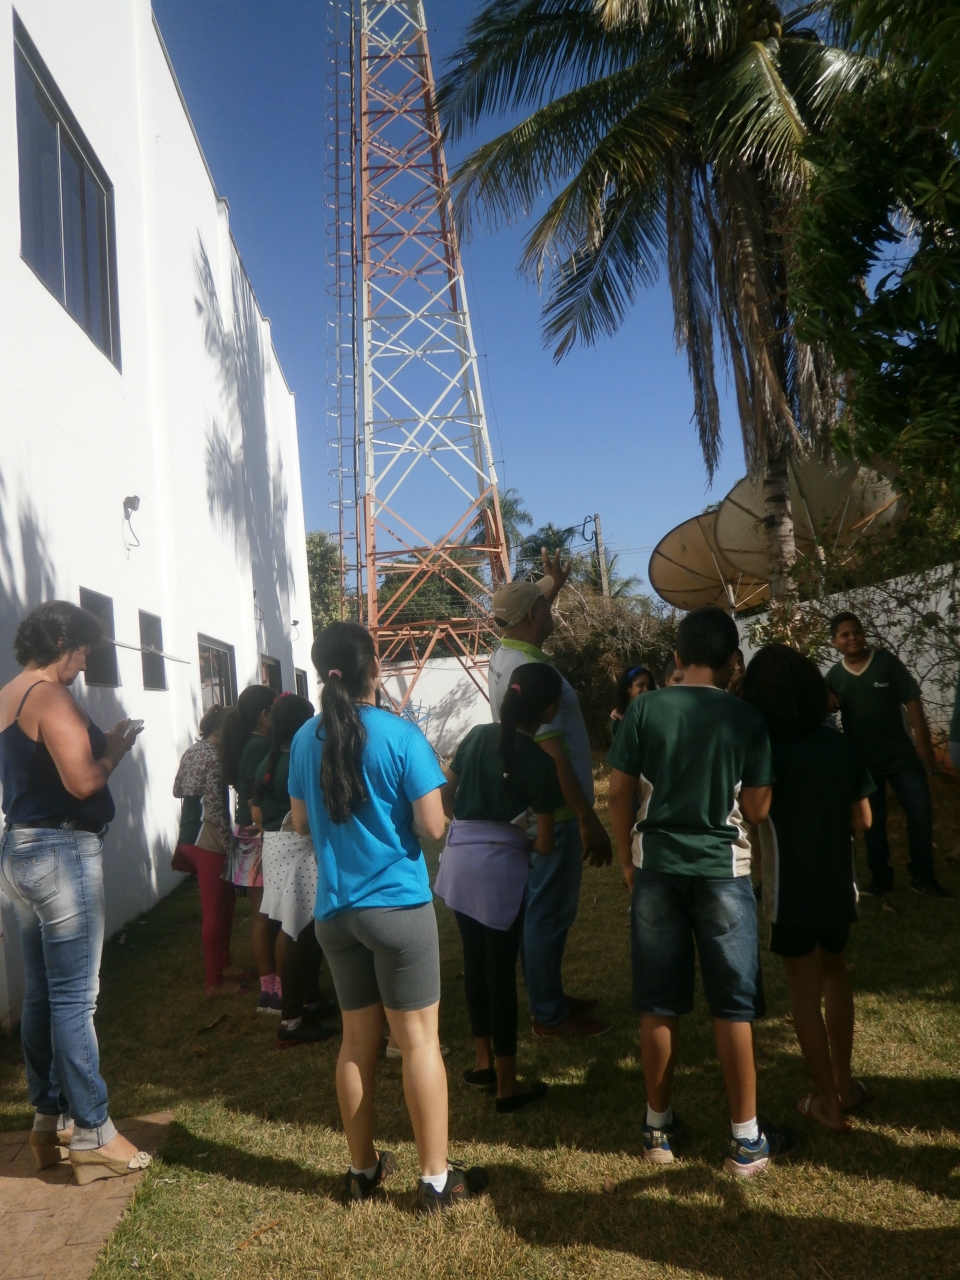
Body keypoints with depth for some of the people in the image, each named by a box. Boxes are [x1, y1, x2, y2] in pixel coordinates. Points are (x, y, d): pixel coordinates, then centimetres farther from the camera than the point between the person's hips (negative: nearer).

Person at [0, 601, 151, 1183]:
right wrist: (115, 749, -6)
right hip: (62, 852, -10)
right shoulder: (49, 696, -16)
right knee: (75, 997, -4)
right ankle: (92, 1134, 4)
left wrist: (99, 744, 13)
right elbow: (83, 781, -23)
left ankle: (50, 1118, 25)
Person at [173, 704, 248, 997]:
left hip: (188, 837, 9)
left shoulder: (191, 751, 11)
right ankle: (214, 981, 9)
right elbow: (215, 808, -21)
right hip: (207, 840, -9)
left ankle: (222, 964, 31)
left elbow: (177, 790, 18)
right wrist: (230, 844, -17)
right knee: (215, 910, 0)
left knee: (223, 900, 21)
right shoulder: (215, 757, -17)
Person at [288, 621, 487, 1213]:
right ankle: (436, 1178, 13)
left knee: (358, 1039, 16)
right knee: (420, 1038, 4)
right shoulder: (400, 735, -14)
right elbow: (432, 826, -14)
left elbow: (301, 822, 12)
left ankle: (363, 1168, 28)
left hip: (335, 911, 6)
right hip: (399, 905, -5)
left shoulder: (306, 739, 2)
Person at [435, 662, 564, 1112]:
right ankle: (507, 1084, 11)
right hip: (501, 864, -5)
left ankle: (483, 1062, 29)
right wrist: (531, 844, 13)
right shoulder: (539, 761, -10)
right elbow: (544, 843, -8)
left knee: (475, 959, 17)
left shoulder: (478, 736, 5)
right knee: (501, 968, 2)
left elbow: (445, 796, 12)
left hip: (459, 859, 6)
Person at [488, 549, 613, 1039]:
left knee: (539, 907, 19)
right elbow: (553, 752, -27)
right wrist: (588, 819, -26)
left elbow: (529, 606, 34)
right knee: (549, 912, 0)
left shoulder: (504, 655, 7)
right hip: (552, 811, -10)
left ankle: (549, 997, 31)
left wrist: (552, 583, 29)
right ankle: (549, 1014, 11)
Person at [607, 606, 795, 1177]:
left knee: (660, 1005, 11)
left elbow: (620, 795, -1)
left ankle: (659, 1128, 23)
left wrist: (628, 858, 11)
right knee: (733, 1005, 9)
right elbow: (756, 809, -5)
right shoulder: (747, 718, -7)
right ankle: (747, 1139, 17)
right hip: (723, 869, -2)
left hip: (657, 867, 2)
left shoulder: (645, 710, -4)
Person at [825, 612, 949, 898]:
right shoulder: (834, 676, -4)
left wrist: (923, 741, -10)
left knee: (921, 812, -3)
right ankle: (880, 878, 24)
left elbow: (911, 700, -8)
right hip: (862, 760, 1)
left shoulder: (887, 662, -9)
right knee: (873, 821, 11)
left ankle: (922, 876, 13)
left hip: (900, 754, -1)